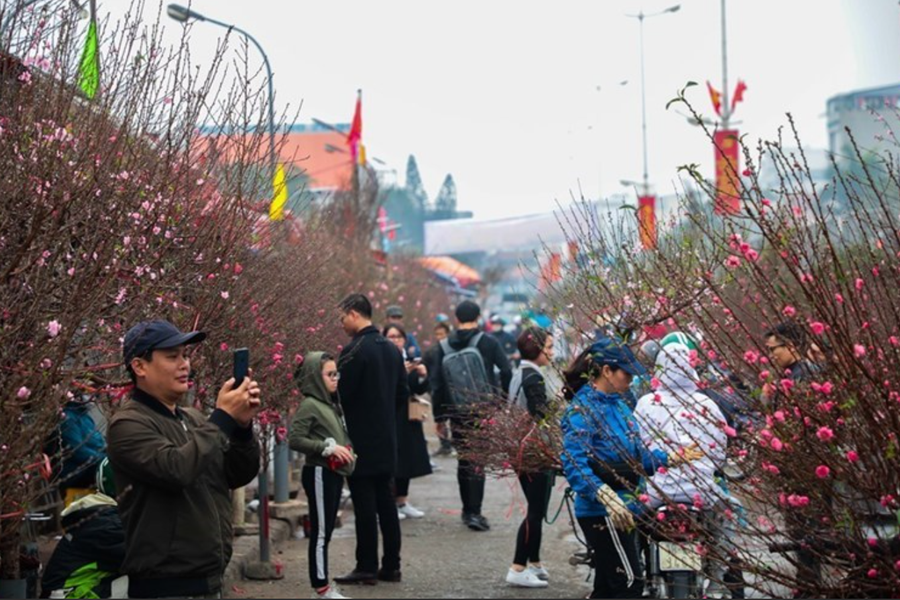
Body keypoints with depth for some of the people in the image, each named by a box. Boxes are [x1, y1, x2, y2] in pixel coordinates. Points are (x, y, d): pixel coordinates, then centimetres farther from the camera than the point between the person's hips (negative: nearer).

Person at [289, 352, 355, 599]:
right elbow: (295, 440, -19)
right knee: (320, 532, -4)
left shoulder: (332, 404, 12)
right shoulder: (309, 405, -12)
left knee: (327, 530, 12)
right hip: (319, 473, -9)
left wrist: (346, 450, 4)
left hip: (334, 473, 9)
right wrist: (328, 447, -21)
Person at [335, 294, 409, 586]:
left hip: (360, 441, -8)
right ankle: (391, 565, 14)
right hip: (386, 441, 8)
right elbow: (402, 394, 13)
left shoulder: (354, 350, -16)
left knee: (365, 506, -3)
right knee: (386, 503, 11)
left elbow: (340, 393, -16)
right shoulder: (391, 349, 10)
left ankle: (367, 567, 0)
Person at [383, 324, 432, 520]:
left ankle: (402, 502, 18)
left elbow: (421, 389, 10)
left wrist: (423, 376, -8)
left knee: (407, 458, 9)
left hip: (408, 418, 6)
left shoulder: (411, 360, 12)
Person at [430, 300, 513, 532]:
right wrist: (504, 400, 2)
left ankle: (468, 510, 22)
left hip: (457, 412, 2)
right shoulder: (488, 342, -4)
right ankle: (474, 512, -11)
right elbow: (507, 371, -11)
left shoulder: (444, 346, 3)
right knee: (478, 460, -2)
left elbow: (437, 382, 2)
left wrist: (439, 415, 7)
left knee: (463, 460, 15)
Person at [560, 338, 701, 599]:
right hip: (601, 514, -9)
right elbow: (574, 465, -26)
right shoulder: (582, 410, -15)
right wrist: (608, 498, -35)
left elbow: (638, 457, 20)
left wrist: (673, 458, 8)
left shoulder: (617, 405, 13)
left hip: (623, 510, 9)